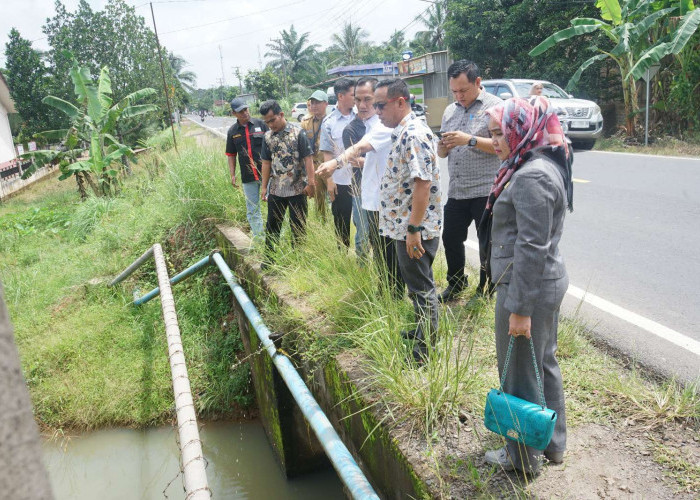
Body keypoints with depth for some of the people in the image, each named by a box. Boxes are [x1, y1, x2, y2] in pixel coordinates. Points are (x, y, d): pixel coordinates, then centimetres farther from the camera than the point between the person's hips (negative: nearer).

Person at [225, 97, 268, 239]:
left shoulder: (261, 124, -1)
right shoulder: (232, 131, 7)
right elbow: (231, 155, 13)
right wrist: (232, 175, 7)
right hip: (248, 177, 3)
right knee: (252, 210, 9)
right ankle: (258, 239, 19)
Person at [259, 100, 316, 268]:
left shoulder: (298, 133, -8)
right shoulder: (267, 136, 6)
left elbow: (308, 158, -9)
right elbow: (266, 163, 11)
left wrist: (310, 183, -14)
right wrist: (264, 187, 10)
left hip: (297, 189, -4)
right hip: (276, 189, 4)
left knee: (298, 225, 5)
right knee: (272, 224, 12)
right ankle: (268, 258, 24)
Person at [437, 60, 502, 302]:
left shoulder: (495, 107, -6)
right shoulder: (450, 111, 14)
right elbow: (442, 153, 18)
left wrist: (470, 140, -23)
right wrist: (443, 147, -5)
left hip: (485, 190, -6)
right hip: (456, 191, 6)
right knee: (451, 238, 13)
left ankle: (485, 293, 20)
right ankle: (455, 286, 32)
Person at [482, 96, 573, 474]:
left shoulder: (530, 177, -22)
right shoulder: (545, 165, 11)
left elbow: (532, 248, -25)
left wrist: (519, 308, -22)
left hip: (528, 287, -10)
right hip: (550, 282, 10)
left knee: (519, 374, 6)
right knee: (544, 364, 22)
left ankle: (523, 458, 25)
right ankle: (553, 442, 39)